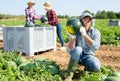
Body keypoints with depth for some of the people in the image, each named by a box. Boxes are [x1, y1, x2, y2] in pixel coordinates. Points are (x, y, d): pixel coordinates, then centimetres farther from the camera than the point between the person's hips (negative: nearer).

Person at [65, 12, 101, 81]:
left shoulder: (95, 32, -9)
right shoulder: (76, 32, -10)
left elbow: (95, 47, -28)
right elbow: (70, 51, -17)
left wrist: (85, 35, -37)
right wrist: (72, 38, -33)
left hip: (88, 56, 0)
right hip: (77, 56, 0)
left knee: (96, 66, -33)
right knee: (78, 49, -35)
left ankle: (87, 68, 4)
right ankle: (69, 75, -26)